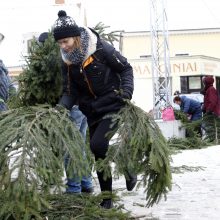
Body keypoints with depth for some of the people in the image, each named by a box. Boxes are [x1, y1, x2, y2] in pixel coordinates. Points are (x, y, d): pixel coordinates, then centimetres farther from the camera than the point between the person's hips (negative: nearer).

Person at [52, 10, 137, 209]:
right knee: (99, 155, 8)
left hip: (114, 105, -6)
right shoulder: (67, 61, -3)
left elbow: (125, 68, -7)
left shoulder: (100, 48, -18)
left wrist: (127, 91, -21)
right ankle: (107, 199, 21)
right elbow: (70, 91, 0)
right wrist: (62, 107, -19)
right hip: (92, 110, 6)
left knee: (98, 145, -23)